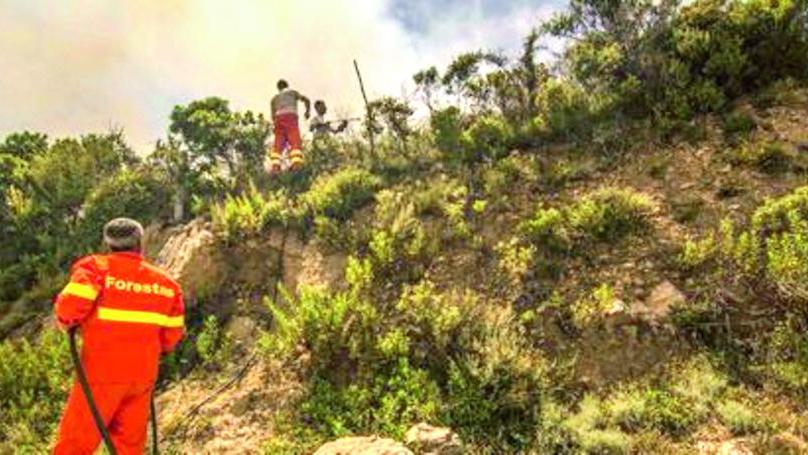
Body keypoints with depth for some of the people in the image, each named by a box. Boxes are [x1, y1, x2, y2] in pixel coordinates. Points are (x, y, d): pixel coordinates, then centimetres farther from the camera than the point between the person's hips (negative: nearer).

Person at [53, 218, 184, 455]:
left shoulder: (96, 267, -7)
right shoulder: (165, 282, 5)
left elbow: (72, 304, -21)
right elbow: (172, 333, 7)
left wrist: (65, 320, 1)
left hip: (103, 373, -4)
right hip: (143, 374, 4)